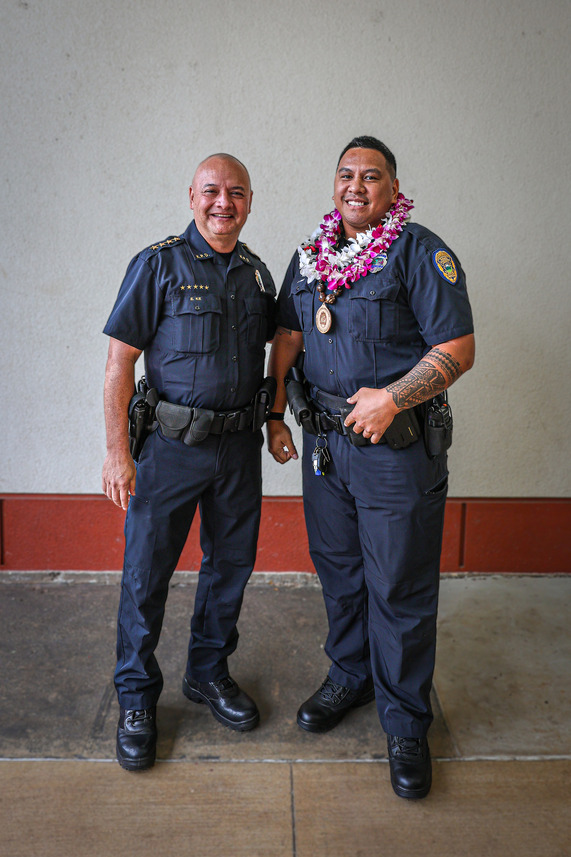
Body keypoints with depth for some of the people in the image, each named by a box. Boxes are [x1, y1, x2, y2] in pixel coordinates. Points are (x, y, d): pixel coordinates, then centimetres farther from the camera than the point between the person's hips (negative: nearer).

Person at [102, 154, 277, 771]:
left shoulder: (257, 274, 10)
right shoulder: (158, 264, -5)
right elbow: (120, 360, -8)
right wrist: (118, 452, -13)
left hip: (239, 443, 5)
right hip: (171, 443, -4)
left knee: (231, 564, 14)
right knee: (146, 571, 4)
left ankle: (208, 674, 35)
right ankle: (136, 697, 25)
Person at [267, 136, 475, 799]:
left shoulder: (421, 252, -6)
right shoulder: (311, 255, 11)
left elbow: (458, 348, -12)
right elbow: (287, 337, 14)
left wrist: (392, 399, -21)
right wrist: (275, 416, 7)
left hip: (399, 447, -5)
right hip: (325, 441, 6)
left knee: (400, 589, 3)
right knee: (338, 570, 17)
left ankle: (405, 720, 23)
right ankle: (351, 676, 41)